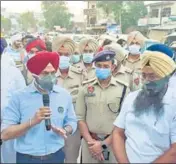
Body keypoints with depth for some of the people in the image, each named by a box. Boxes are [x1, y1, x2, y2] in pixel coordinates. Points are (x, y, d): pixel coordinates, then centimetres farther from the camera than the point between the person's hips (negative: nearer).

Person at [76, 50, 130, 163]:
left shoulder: (123, 89, -6)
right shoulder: (86, 88, 0)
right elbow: (80, 117, 2)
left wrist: (104, 144, -11)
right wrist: (90, 141, -7)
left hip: (113, 142, -1)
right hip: (89, 142, 2)